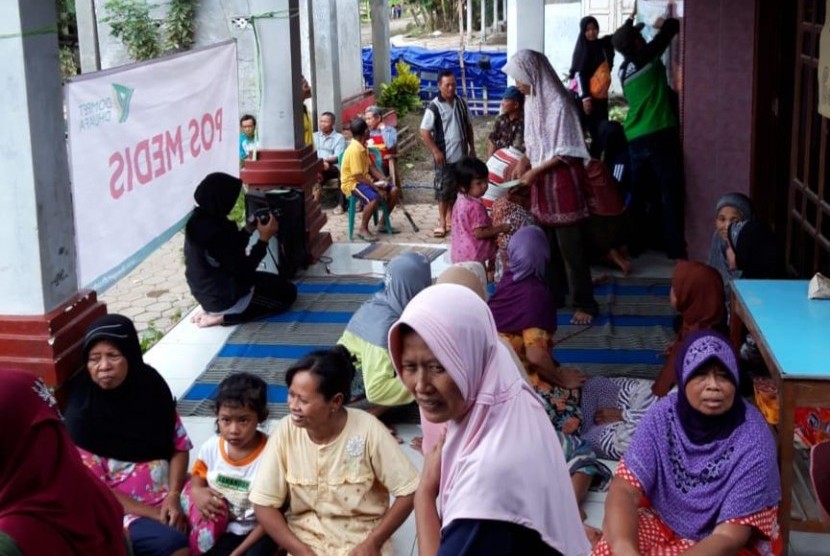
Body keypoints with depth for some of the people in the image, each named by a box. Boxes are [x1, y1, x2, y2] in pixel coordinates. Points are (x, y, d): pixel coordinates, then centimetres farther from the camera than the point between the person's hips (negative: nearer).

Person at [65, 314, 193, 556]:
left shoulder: (149, 384, 0)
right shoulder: (82, 412, -12)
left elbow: (179, 445, 5)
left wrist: (174, 496, -11)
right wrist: (154, 514, -16)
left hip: (168, 494, 5)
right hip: (119, 508, -5)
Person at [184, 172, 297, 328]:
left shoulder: (198, 221, -2)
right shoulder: (215, 232, -31)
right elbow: (244, 270, -23)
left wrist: (249, 229, 2)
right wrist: (264, 239, -17)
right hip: (225, 297, -9)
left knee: (274, 282, 27)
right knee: (288, 292, 7)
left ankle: (214, 310, 11)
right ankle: (223, 317, -3)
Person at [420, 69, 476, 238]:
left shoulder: (461, 102, 5)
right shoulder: (434, 107, -13)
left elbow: (468, 126, 14)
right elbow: (424, 132, -14)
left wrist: (472, 147, 11)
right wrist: (436, 151, -17)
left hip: (461, 154, 5)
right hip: (445, 156, -5)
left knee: (457, 187, 13)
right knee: (443, 189, 0)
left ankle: (451, 216, 28)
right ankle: (442, 222, 8)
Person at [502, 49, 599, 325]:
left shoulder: (558, 103, -17)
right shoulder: (531, 100, 7)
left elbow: (565, 152, -17)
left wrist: (535, 171, -15)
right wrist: (524, 162, 0)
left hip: (563, 183, -8)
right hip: (541, 184, 8)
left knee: (571, 248, -2)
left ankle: (584, 303, 6)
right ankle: (552, 295, 27)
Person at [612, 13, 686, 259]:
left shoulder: (623, 69, 11)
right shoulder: (646, 57, -6)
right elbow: (673, 26, -2)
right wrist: (664, 23, 20)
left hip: (635, 139, 6)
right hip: (659, 135, -6)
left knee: (637, 193, 13)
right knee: (670, 192, -1)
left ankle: (635, 243, 15)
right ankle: (676, 248, -1)